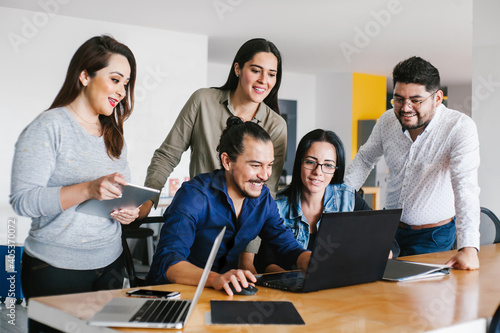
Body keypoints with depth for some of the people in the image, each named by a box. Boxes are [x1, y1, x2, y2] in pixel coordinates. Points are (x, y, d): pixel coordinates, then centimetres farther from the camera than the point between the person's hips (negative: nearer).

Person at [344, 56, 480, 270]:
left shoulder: (460, 128, -21)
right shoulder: (388, 120, -7)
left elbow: (465, 187, -32)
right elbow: (365, 158, 12)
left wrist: (468, 248, -41)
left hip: (433, 235, -4)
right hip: (390, 227, 4)